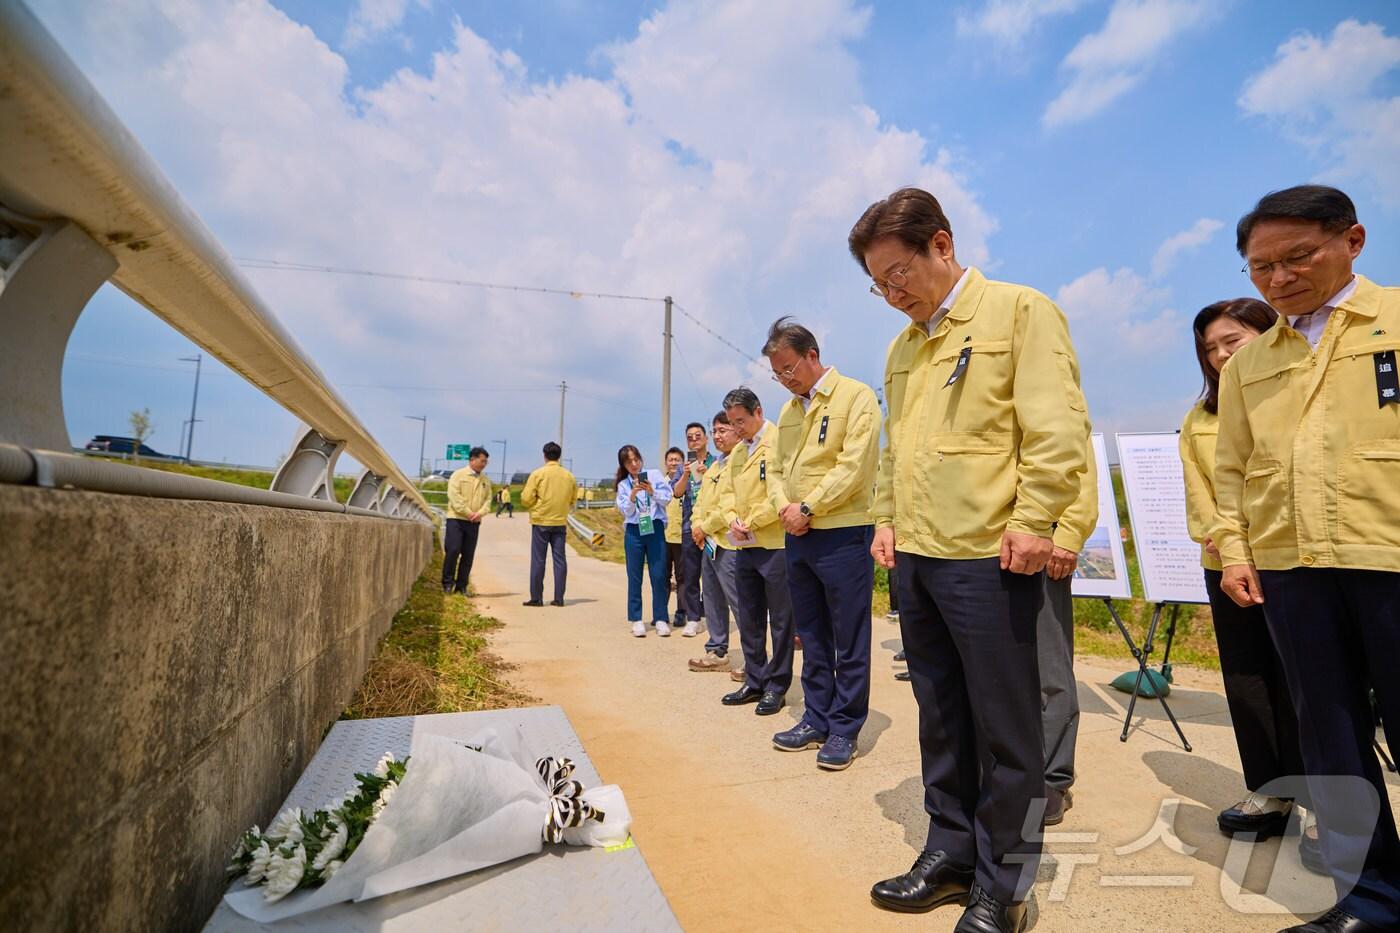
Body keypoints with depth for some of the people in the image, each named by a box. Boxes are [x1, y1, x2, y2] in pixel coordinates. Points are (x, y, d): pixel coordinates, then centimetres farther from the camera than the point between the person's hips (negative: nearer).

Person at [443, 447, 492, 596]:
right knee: (453, 550, -8)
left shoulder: (485, 480, 13)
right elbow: (454, 496, -10)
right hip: (456, 518, -4)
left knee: (468, 555, 4)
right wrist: (468, 513, -14)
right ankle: (448, 582, 7)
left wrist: (479, 513, -10)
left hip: (474, 522, 4)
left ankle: (461, 586, 13)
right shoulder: (458, 475, -1)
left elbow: (488, 499, 8)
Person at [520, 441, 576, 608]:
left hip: (541, 521, -3)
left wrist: (535, 505, 11)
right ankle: (558, 598, 8)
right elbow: (572, 501, 10)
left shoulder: (538, 474, -8)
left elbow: (526, 499, -10)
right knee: (560, 559, 6)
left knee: (538, 560, 4)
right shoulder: (569, 476, 3)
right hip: (560, 522, 3)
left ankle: (536, 598, 7)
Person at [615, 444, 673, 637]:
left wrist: (652, 492, -19)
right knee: (634, 577, 4)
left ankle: (661, 619, 6)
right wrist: (632, 496, -19)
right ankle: (636, 620, 11)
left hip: (655, 528, -1)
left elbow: (667, 498, -2)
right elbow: (625, 511, -1)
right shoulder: (623, 485, 9)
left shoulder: (654, 475, 5)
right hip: (633, 531, 1)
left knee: (658, 576, -2)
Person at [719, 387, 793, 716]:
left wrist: (750, 523, -11)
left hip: (775, 545, -8)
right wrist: (732, 520, -3)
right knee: (749, 621, 15)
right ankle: (754, 682, 27)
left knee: (780, 621, 4)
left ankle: (776, 687, 16)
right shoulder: (737, 451, 15)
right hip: (745, 548, 8)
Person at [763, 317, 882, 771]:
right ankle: (817, 720, 27)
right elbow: (776, 470, 15)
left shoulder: (856, 396, -6)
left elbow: (854, 466, -16)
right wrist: (785, 507, -4)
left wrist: (808, 508, -14)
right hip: (797, 537, 7)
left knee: (849, 640, 4)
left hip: (843, 534, -7)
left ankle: (844, 729, 17)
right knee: (812, 636, 15)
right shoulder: (789, 410, 15)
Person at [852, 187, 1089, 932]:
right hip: (916, 557, 7)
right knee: (940, 718, 16)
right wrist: (887, 517, 11)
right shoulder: (903, 346, 17)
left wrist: (1032, 520, -16)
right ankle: (950, 852, 32)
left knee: (1004, 729, 6)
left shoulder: (1020, 311, -3)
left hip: (988, 556, -7)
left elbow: (1056, 427, -10)